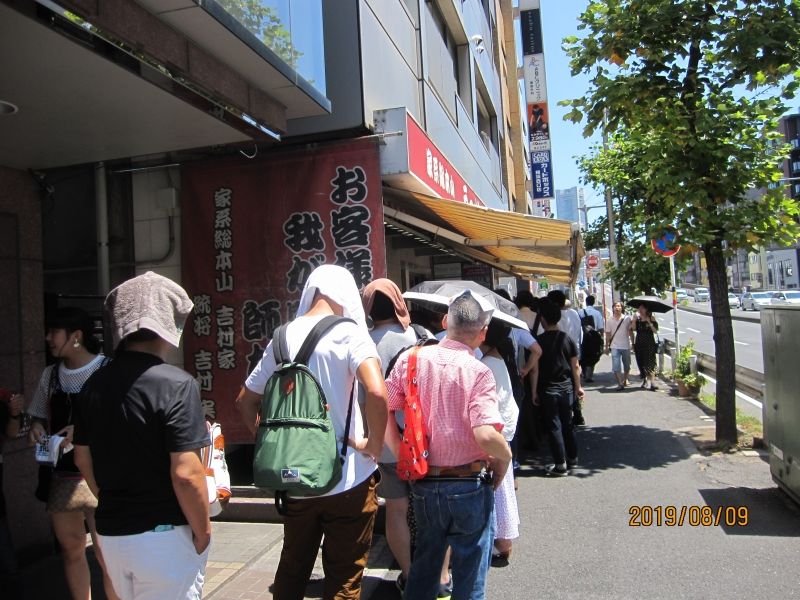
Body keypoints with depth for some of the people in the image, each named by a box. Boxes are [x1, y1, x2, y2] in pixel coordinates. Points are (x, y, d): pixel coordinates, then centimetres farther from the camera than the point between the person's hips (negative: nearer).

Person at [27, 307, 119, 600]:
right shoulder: (50, 374, 8)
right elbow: (41, 416, 19)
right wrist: (36, 428, -2)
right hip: (60, 473, 6)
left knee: (106, 553, -3)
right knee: (71, 548, 17)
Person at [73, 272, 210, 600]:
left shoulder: (94, 385, 0)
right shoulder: (176, 384, -20)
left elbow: (82, 459, 10)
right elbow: (185, 474, -23)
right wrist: (203, 531, -9)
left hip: (110, 533, 7)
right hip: (163, 535, -6)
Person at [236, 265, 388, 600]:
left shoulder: (283, 337, 4)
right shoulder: (348, 332, -12)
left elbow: (245, 400, 10)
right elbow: (376, 392, -28)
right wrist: (375, 444, -14)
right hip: (347, 482, -5)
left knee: (292, 569, 23)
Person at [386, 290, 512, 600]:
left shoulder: (410, 359, -5)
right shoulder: (478, 372, -17)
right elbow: (485, 435, -26)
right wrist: (505, 455, -5)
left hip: (423, 482, 4)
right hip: (469, 486, -4)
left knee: (424, 567, 25)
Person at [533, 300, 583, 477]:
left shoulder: (539, 341, -10)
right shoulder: (567, 339, -1)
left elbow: (535, 368, -9)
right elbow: (575, 366, 2)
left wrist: (534, 391, -2)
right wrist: (578, 387, 12)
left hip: (548, 389, -3)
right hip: (566, 388, 4)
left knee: (554, 426, 2)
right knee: (567, 423, 16)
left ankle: (560, 464, 3)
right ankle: (572, 457, 27)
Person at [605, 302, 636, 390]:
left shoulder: (627, 318, -1)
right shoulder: (610, 319, 1)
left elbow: (630, 331, 4)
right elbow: (608, 333, 6)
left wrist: (633, 343, 1)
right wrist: (607, 346, 5)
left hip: (626, 346, 1)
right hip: (615, 346, -1)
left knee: (627, 366, 14)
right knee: (616, 366, -11)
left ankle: (625, 379, 37)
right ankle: (620, 383, -8)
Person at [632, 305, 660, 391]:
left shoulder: (651, 318, -2)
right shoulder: (637, 318, 6)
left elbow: (655, 331, -9)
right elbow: (633, 328, -8)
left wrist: (649, 322, -17)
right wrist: (634, 319, -16)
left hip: (649, 343, -4)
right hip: (639, 343, 4)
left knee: (650, 364, -10)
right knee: (641, 363, 10)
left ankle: (652, 383, -14)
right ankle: (645, 380, 25)